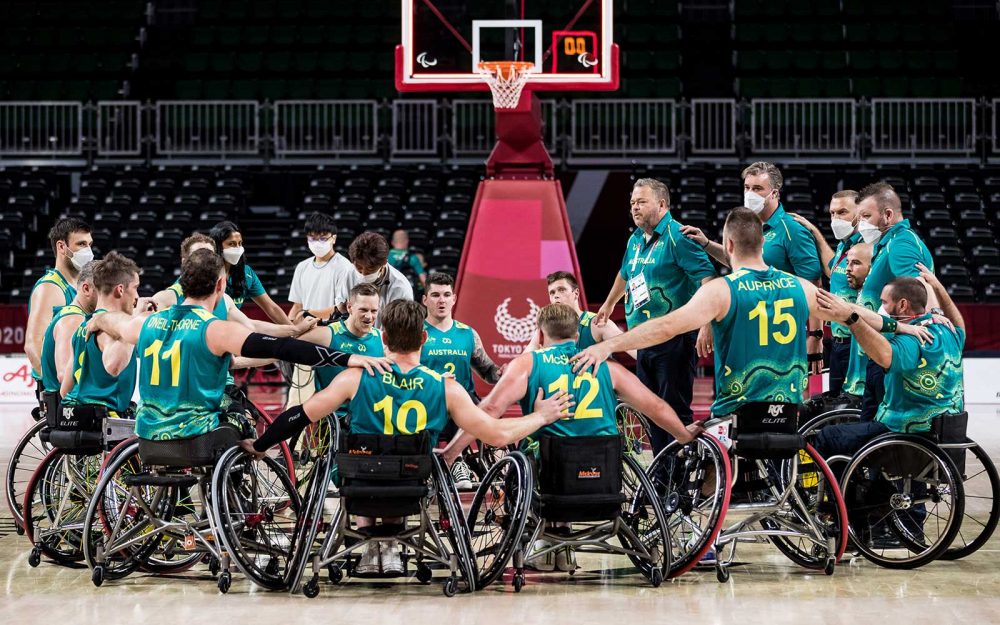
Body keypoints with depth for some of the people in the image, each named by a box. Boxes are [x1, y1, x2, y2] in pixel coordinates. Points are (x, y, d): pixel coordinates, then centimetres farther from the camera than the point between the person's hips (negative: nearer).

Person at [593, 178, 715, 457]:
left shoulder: (676, 236, -12)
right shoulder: (636, 240, 15)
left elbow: (707, 278, -21)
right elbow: (625, 274, 36)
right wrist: (609, 305, 49)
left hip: (675, 341, -9)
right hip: (644, 341, 9)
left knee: (676, 410, -9)